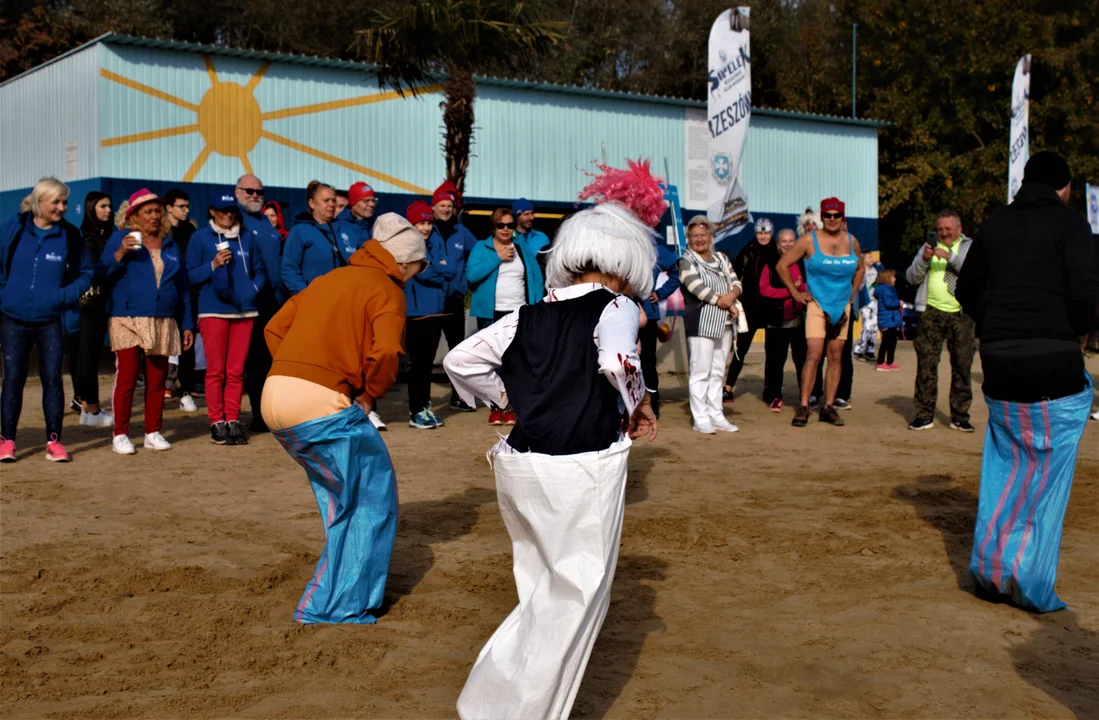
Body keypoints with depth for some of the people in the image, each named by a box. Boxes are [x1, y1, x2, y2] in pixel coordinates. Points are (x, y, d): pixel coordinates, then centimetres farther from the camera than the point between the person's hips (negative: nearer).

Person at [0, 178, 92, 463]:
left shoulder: (69, 235, -1)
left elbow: (85, 273, 4)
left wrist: (65, 296, -10)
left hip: (50, 321, 0)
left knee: (52, 378, 0)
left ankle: (53, 440, 8)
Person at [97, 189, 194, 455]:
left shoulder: (169, 244, 15)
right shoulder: (122, 238, 3)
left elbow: (182, 286, 17)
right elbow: (101, 276, -4)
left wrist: (186, 324, 13)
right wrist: (120, 253, -19)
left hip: (162, 322, 4)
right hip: (127, 320, -4)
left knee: (157, 380, 6)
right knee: (126, 378, -7)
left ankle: (153, 433, 16)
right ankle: (120, 435, 1)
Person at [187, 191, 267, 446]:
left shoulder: (247, 237, 12)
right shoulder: (201, 238, 3)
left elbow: (259, 270, 14)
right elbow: (191, 275, -1)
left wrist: (254, 288, -3)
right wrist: (213, 265, -16)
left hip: (244, 311, 3)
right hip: (214, 310, -3)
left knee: (236, 370, 4)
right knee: (216, 370, -2)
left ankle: (233, 420, 10)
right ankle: (217, 422, 4)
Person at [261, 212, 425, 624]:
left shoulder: (328, 280, 23)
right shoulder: (386, 290, 0)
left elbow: (274, 328, 21)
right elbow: (386, 353, -16)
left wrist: (297, 374, 15)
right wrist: (369, 397, -1)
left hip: (275, 400, 8)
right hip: (323, 406, -8)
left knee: (340, 498, 25)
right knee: (373, 498, 8)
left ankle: (336, 588, 35)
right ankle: (345, 606, 11)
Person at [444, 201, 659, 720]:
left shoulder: (530, 316, 11)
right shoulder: (616, 306, -4)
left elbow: (460, 360, 11)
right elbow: (616, 360, -25)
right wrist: (639, 404, -8)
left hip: (521, 464, 6)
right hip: (583, 469, -6)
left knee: (544, 588, 21)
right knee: (578, 591, 5)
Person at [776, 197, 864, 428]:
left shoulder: (852, 241, 7)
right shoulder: (809, 240, -7)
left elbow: (859, 268, 26)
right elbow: (782, 265, -3)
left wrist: (853, 292, 14)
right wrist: (796, 293, -4)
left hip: (842, 307, 5)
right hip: (817, 305, -5)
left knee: (835, 357, 5)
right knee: (814, 355, -13)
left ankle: (829, 407, 10)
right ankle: (803, 407, -9)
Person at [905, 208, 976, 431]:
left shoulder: (970, 246, 9)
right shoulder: (929, 246, 16)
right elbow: (911, 278, 10)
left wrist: (949, 256, -19)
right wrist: (924, 259, -8)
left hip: (961, 314, -1)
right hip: (932, 312, 2)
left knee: (962, 365, 0)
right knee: (926, 364, -2)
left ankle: (960, 416, 9)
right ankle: (924, 415, 4)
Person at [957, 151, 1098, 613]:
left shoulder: (994, 224, 11)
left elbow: (968, 289, 15)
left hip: (999, 364, 5)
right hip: (1054, 363, -5)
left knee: (1004, 464, 16)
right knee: (1047, 471, 3)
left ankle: (989, 571, 15)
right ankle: (1030, 583, 2)